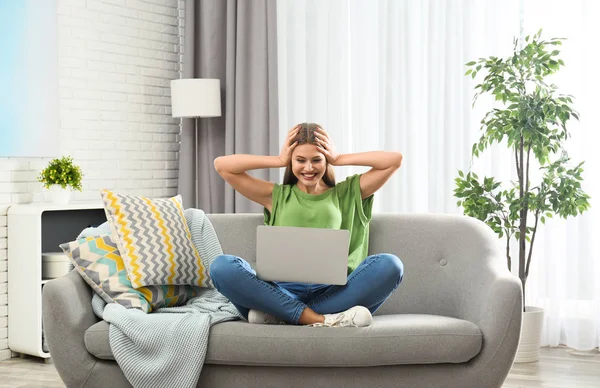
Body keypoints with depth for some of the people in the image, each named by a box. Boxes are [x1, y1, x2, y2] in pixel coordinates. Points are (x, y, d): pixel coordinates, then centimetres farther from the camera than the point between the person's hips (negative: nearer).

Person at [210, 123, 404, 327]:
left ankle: (278, 314, -30)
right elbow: (222, 165, 15)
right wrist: (279, 160, 16)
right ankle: (321, 319, -34)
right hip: (283, 291, 0)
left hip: (334, 293, 0)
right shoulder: (277, 196, 23)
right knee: (222, 266, -27)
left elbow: (395, 159, 13)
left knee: (389, 265, -29)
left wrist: (339, 159, 14)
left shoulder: (347, 193, 22)